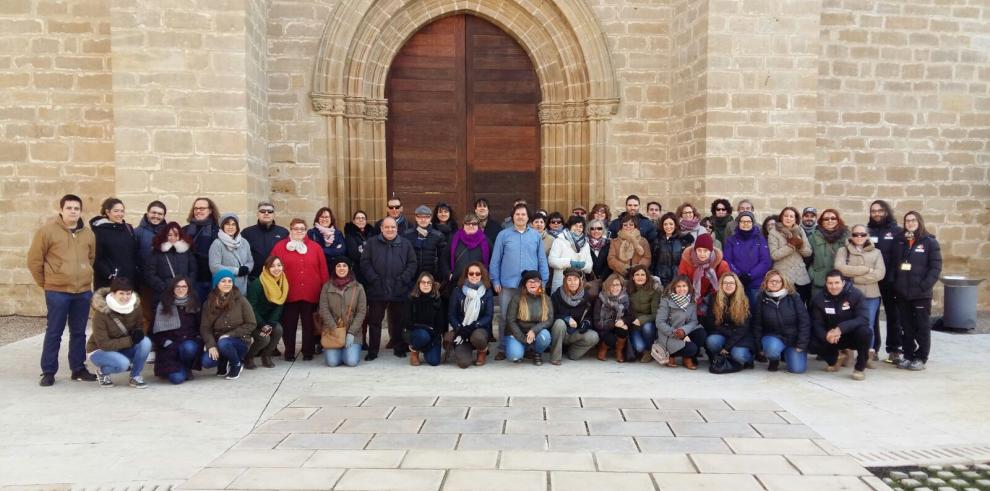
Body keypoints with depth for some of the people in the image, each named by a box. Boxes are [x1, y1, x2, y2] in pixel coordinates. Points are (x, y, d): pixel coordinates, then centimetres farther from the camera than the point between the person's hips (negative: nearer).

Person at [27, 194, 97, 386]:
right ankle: (48, 372, 11)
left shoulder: (88, 234, 7)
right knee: (54, 332, 2)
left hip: (83, 291, 4)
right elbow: (34, 260, -2)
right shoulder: (47, 231, -5)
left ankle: (78, 368, 21)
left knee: (79, 332, 11)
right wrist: (45, 283, 1)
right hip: (57, 291, -4)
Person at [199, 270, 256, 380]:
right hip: (218, 341, 3)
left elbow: (251, 324, -8)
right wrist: (211, 345, -21)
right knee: (206, 362, -24)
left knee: (224, 344, -35)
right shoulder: (209, 303, 0)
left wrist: (230, 334, -18)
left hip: (239, 340, -2)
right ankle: (223, 363, 12)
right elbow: (205, 328, -4)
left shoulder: (240, 300, -8)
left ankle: (237, 364, -3)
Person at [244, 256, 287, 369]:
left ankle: (266, 356, 0)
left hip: (269, 318, 5)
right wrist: (263, 326, -26)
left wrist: (270, 324, -19)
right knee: (264, 338, -26)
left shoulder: (282, 283, -5)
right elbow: (251, 308, -22)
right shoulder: (256, 284, -22)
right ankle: (248, 357, 3)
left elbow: (279, 307, -6)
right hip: (253, 319, -5)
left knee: (278, 330, -23)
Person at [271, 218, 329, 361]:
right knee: (289, 324, 6)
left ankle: (308, 352, 19)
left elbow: (323, 270, 6)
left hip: (311, 294, 1)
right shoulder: (280, 247, 3)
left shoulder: (315, 247, 7)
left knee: (309, 324, 8)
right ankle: (289, 353, 17)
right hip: (289, 294, -1)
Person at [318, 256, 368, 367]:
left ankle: (350, 350, 19)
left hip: (353, 333, 0)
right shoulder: (327, 287, 4)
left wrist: (351, 332, -12)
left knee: (352, 361, -16)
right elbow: (323, 310, -3)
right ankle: (330, 350, 20)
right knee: (332, 362, -15)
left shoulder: (358, 287, 3)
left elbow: (361, 312, -2)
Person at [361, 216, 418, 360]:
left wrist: (403, 279, -8)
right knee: (374, 321, 5)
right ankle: (372, 351, 13)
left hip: (399, 291, 1)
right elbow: (365, 262, 0)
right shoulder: (372, 243, 6)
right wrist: (374, 279, -10)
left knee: (398, 321, 10)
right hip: (377, 290, 0)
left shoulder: (405, 244, 8)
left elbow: (412, 263, 4)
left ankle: (399, 348, 23)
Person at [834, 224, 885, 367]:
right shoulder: (843, 251, 8)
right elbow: (840, 268, -11)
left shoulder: (876, 252, 12)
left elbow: (880, 274, -3)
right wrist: (866, 269, -11)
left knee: (868, 326, 0)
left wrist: (854, 277, -10)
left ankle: (869, 355, 10)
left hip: (870, 295, 1)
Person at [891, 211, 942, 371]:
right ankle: (908, 356, 18)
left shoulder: (930, 242, -1)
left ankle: (921, 358, 9)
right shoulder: (900, 242, 12)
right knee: (906, 327, 10)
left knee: (922, 327, 3)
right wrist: (895, 284, 0)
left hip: (921, 294, -4)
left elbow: (936, 267, -7)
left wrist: (924, 286, -16)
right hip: (902, 293, 4)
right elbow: (894, 264, 11)